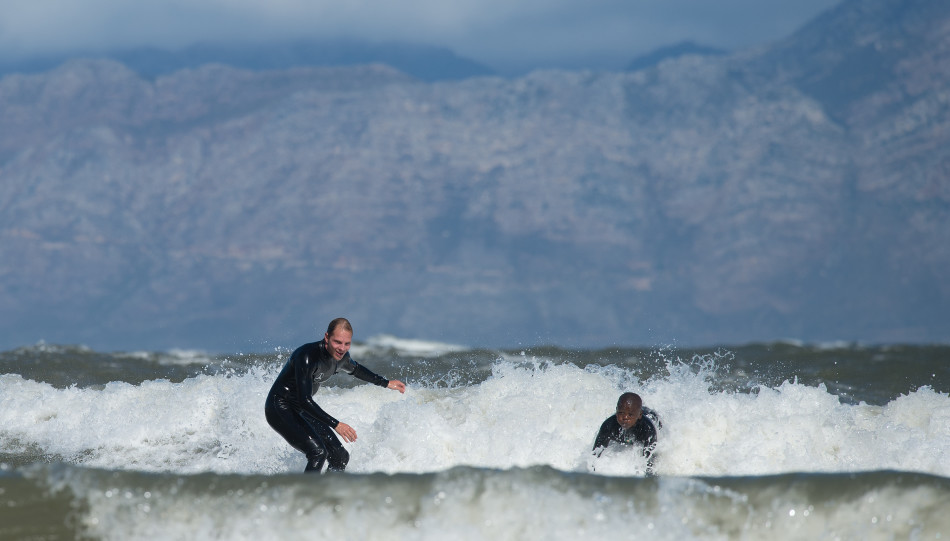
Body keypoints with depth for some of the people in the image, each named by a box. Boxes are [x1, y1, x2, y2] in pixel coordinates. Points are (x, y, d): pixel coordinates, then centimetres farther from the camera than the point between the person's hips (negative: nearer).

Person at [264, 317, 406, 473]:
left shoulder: (341, 356, -5)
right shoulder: (307, 356, -30)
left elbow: (354, 369, 21)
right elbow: (304, 400, -33)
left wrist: (386, 383, 27)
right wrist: (335, 425, -37)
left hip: (302, 411, 8)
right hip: (280, 409, -8)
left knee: (340, 457, 2)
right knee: (318, 452, -26)